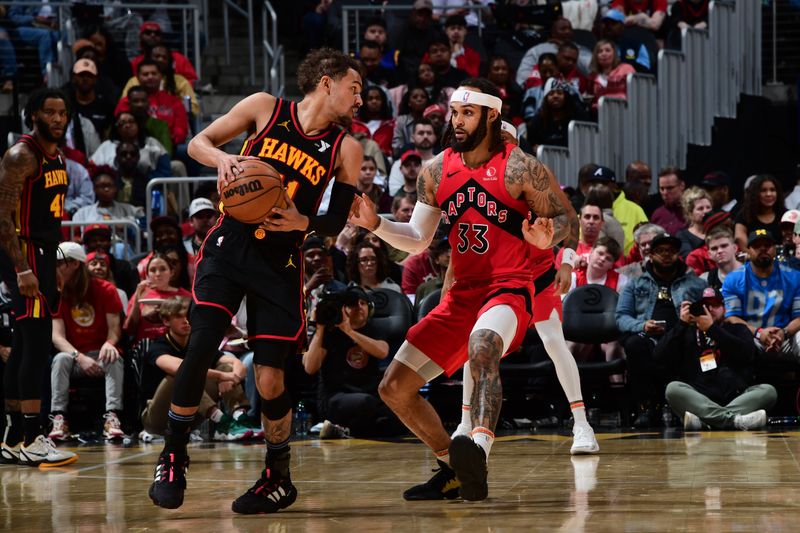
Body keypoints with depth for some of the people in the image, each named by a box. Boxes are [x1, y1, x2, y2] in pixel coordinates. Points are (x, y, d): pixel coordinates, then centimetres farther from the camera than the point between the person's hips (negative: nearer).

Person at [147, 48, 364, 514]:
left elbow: (339, 223, 6)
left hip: (280, 264, 1)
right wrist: (222, 158, -18)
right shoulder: (265, 108, 1)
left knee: (270, 379, -3)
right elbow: (198, 143, 4)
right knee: (201, 348, -15)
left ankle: (279, 478, 18)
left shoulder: (346, 149, 2)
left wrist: (304, 223, -15)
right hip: (230, 245, -1)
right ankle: (173, 457, 3)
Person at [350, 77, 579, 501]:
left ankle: (479, 449, -60)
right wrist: (375, 224, -5)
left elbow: (567, 218, -4)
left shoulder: (518, 168, -10)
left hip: (511, 288, -7)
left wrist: (547, 236, -27)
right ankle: (451, 466, 23)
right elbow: (417, 240, 13)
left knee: (482, 346, -42)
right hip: (463, 292, 7)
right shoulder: (436, 171, 6)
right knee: (394, 387, 4)